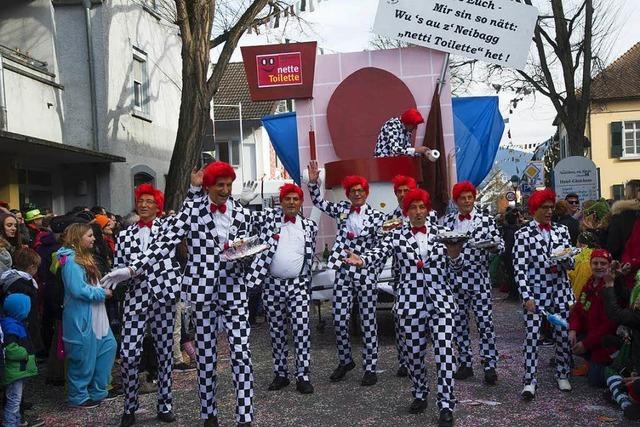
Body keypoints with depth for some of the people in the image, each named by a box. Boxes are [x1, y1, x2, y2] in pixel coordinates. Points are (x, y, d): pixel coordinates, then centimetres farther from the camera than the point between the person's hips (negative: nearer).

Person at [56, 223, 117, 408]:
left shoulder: (85, 257, 15)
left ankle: (97, 391, 21)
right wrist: (102, 292, -14)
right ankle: (78, 397, 16)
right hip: (80, 317, -10)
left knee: (108, 346, 11)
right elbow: (78, 290, -24)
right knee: (83, 357, 0)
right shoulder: (71, 260, -17)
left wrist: (103, 290, 5)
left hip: (94, 314, 10)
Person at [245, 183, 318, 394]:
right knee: (276, 332, 9)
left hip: (298, 285, 0)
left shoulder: (310, 225, 7)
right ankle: (280, 374, 20)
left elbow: (311, 256, 13)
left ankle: (303, 376, 0)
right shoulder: (268, 217, 3)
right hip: (272, 284, 0)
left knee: (302, 330, -7)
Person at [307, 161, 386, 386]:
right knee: (339, 320, 3)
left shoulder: (376, 215, -1)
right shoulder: (341, 210, 7)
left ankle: (370, 368, 12)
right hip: (343, 271, 3)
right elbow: (318, 201, 13)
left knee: (368, 321, 3)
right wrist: (313, 182, 0)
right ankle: (345, 361, 24)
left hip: (366, 272, -3)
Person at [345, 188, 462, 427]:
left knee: (444, 351, -8)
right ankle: (419, 395, 32)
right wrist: (362, 259, -38)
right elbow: (379, 252, -15)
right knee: (414, 353, 10)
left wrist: (454, 255, -17)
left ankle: (446, 406, -2)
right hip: (411, 302, 0)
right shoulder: (396, 236, 2)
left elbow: (456, 267, 7)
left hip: (440, 300, 0)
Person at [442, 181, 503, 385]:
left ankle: (489, 365, 6)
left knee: (485, 322, -3)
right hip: (454, 280, 3)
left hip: (479, 278, -3)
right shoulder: (447, 221, 8)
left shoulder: (486, 220, 1)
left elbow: (500, 243, 1)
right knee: (459, 323, 9)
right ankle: (464, 363, 21)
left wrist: (493, 246, -20)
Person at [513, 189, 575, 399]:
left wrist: (565, 259, -14)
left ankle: (563, 375, 27)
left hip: (560, 292, 4)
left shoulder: (561, 230, 7)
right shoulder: (523, 234, -6)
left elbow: (571, 263, 10)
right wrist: (527, 297, -19)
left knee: (563, 335, 9)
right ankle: (529, 381, 4)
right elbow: (519, 268, -11)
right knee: (531, 337, -4)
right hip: (536, 294, -4)